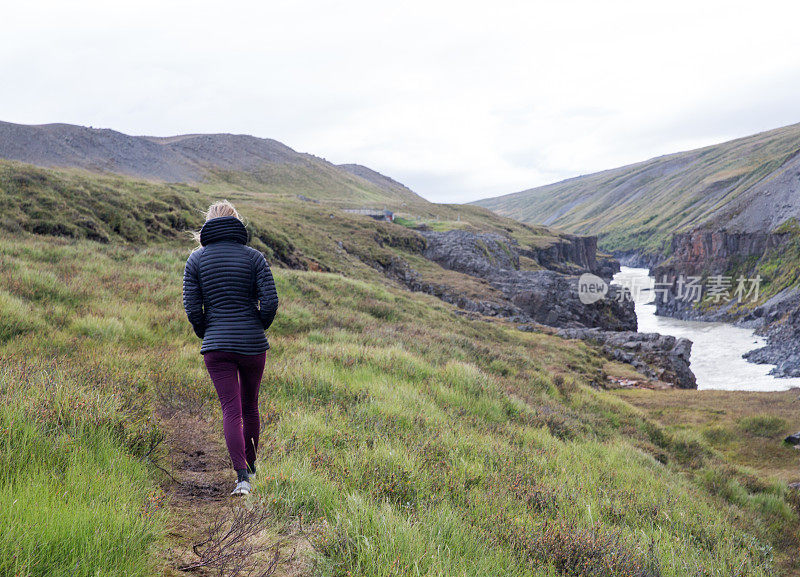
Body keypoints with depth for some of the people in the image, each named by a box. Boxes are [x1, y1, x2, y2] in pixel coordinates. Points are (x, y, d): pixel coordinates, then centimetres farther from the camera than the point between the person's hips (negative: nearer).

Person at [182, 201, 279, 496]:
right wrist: (258, 327, 9)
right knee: (250, 406, 18)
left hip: (217, 346, -1)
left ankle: (242, 475, -13)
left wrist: (206, 335, 13)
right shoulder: (254, 257, -3)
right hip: (253, 344, 1)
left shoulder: (196, 259, 0)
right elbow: (270, 302, -9)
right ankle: (250, 466, 33)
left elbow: (192, 308, -4)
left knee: (231, 410, 0)